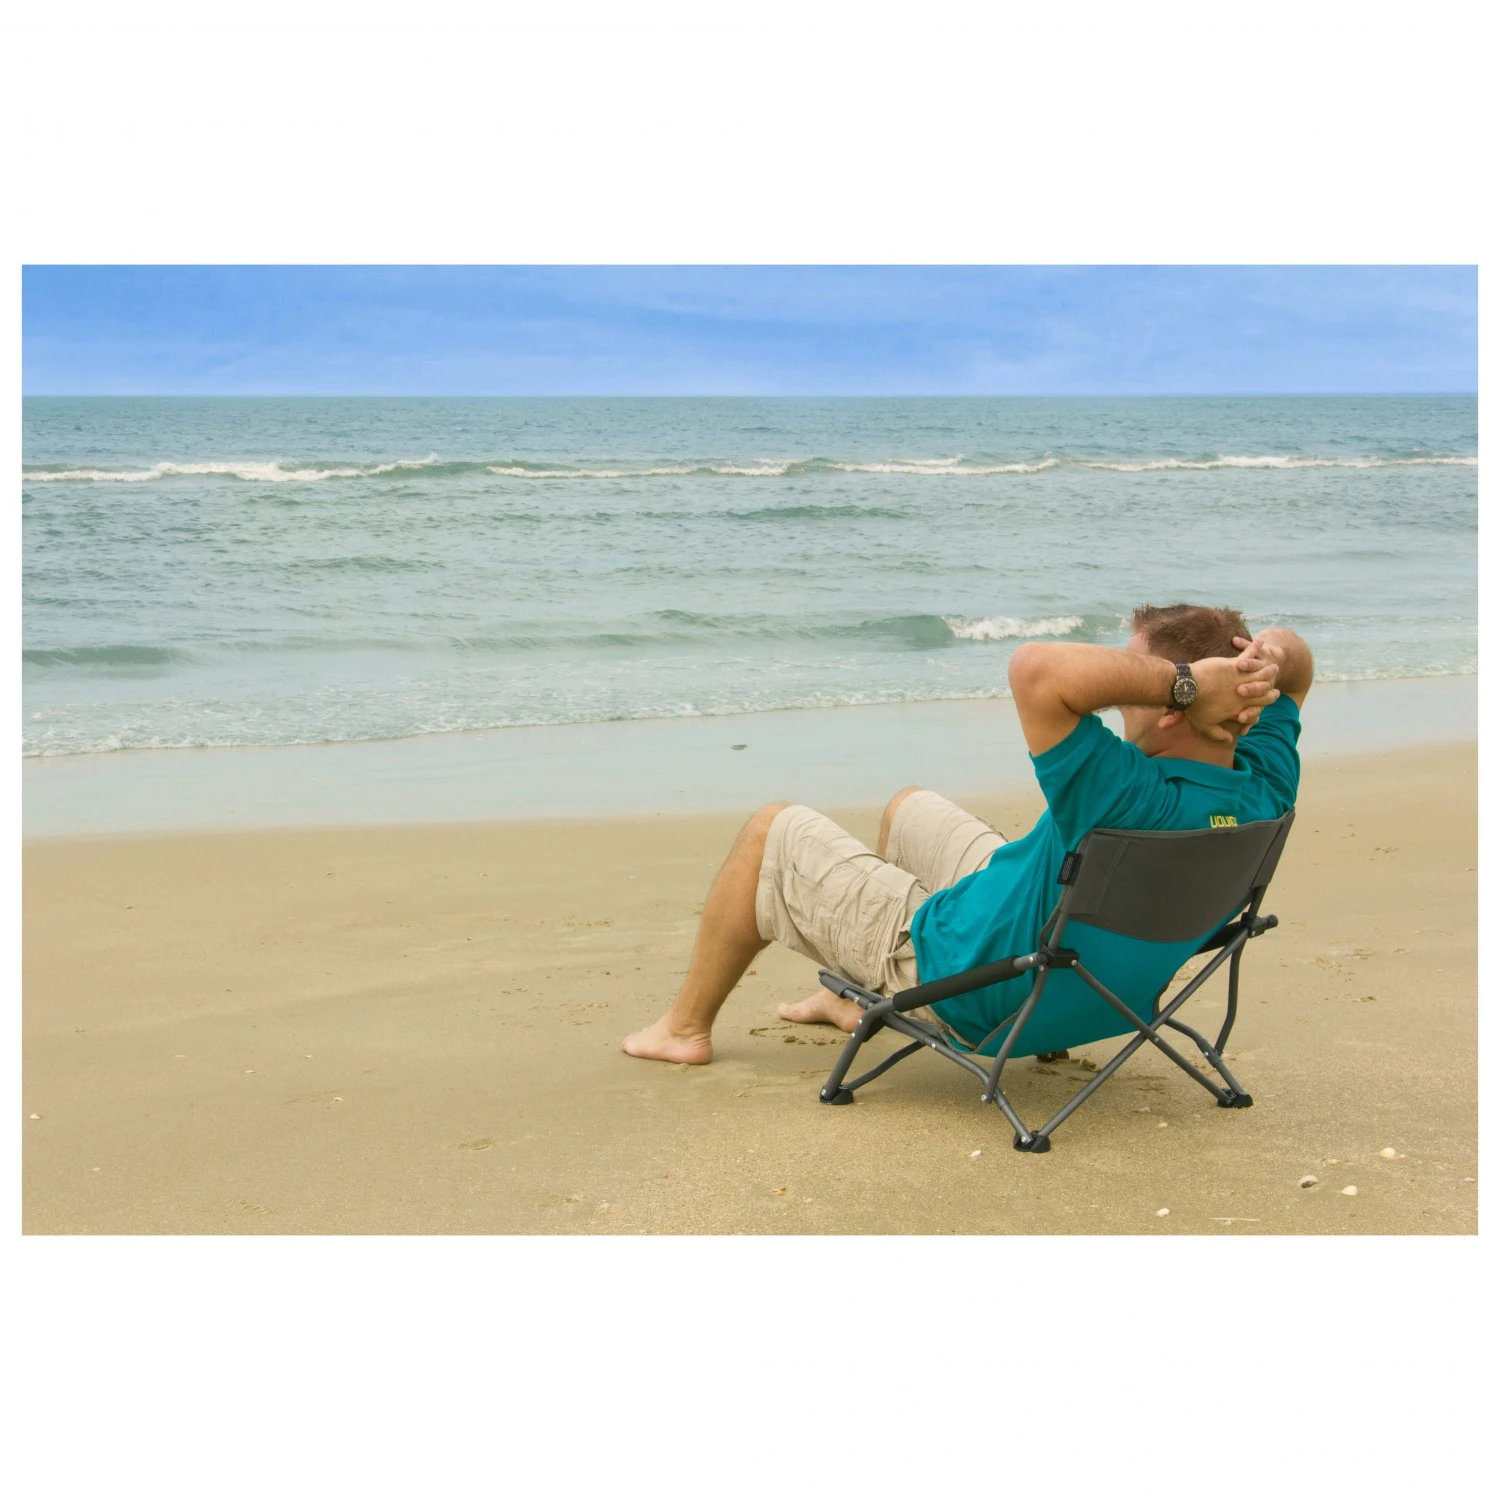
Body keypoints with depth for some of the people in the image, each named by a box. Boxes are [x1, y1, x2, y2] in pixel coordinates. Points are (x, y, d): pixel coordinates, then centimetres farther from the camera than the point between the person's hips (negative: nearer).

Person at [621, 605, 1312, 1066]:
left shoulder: (1129, 804, -43)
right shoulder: (1263, 793, -19)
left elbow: (1036, 667, -52)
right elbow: (1298, 659, -2)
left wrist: (1184, 681, -45)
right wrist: (1273, 659, -26)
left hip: (962, 991, -8)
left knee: (772, 831, 10)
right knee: (908, 806, 31)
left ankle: (686, 1026, 29)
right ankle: (858, 998, 48)